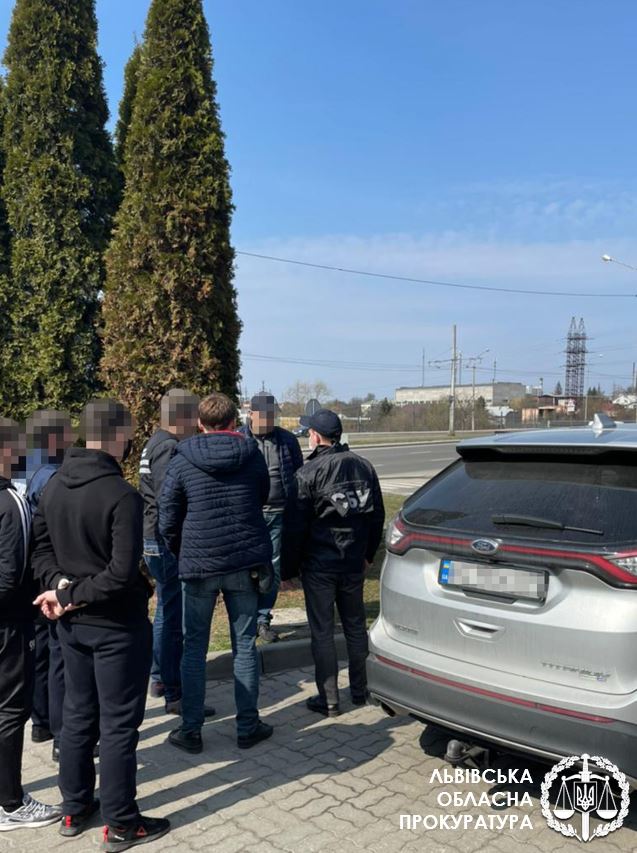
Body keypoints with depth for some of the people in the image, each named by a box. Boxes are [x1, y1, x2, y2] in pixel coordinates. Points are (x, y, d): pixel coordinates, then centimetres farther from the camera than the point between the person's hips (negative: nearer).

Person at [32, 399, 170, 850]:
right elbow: (122, 571, -27)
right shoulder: (122, 495, -24)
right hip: (117, 625, -7)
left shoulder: (55, 485, 2)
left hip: (72, 623, 8)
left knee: (78, 715, 20)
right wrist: (75, 595, -16)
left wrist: (59, 585, -8)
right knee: (119, 724, 6)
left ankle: (75, 809, 35)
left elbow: (41, 545, 5)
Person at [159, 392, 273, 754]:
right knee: (245, 646, 11)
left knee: (195, 647, 11)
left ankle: (191, 730, 17)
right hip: (246, 562, 1)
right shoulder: (253, 454, -1)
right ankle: (248, 726, 21)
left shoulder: (183, 460, -5)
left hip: (199, 564, -1)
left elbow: (168, 521, -1)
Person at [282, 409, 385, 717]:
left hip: (319, 566, -5)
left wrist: (288, 568, -3)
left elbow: (296, 527, -13)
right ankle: (360, 690, 27)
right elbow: (377, 515, 11)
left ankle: (329, 700, 10)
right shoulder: (363, 466, 5)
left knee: (322, 632, 4)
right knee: (355, 625, 17)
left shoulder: (308, 473, -13)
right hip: (354, 563, 5)